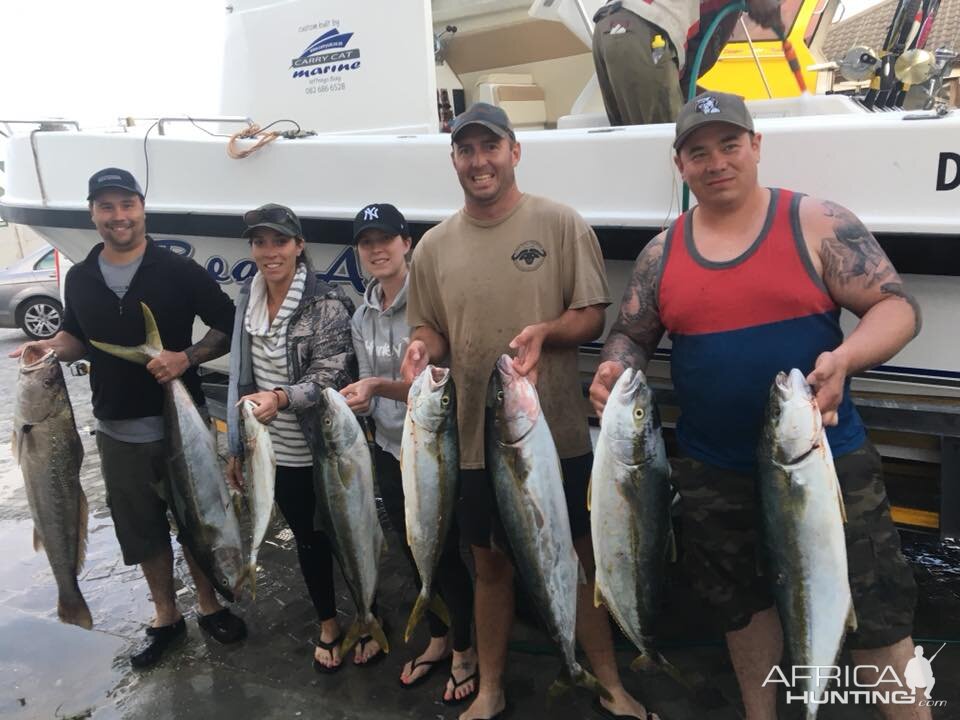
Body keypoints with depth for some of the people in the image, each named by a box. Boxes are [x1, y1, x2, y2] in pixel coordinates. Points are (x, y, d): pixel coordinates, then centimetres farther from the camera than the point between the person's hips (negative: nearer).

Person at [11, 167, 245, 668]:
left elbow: (228, 326, -4)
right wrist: (48, 347, -3)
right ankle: (165, 618, 34)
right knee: (142, 530, 15)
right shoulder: (79, 278, 4)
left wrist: (187, 356, -19)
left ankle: (209, 607, 32)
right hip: (116, 432, 4)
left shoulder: (179, 271, -8)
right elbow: (77, 337, 18)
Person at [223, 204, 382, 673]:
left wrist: (281, 398, -36)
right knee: (307, 539, 20)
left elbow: (331, 375, -19)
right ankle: (327, 625, 40)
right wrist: (237, 448, 13)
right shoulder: (249, 301, 3)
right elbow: (242, 378, 10)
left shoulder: (326, 304, -15)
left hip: (325, 452, -5)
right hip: (278, 453, 5)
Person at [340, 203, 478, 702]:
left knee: (446, 555, 7)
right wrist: (357, 402, -6)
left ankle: (464, 651, 31)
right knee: (414, 553, 20)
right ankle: (437, 641, 42)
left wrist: (380, 386, -30)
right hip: (389, 452, 7)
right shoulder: (363, 317, 5)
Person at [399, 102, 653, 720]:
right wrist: (420, 348, -13)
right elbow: (429, 328, 10)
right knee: (492, 564, 16)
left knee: (585, 556, 12)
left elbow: (593, 316, -4)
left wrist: (544, 331, -24)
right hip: (478, 437, 2)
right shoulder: (435, 246, 4)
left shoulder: (561, 223, -4)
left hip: (559, 433, -2)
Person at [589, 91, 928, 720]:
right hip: (713, 473, 4)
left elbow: (896, 305, -8)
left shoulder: (818, 223, -6)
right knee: (740, 601, 21)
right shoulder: (662, 253, 3)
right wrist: (615, 371, -13)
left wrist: (845, 359, -27)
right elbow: (631, 334, 10)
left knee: (876, 612, 5)